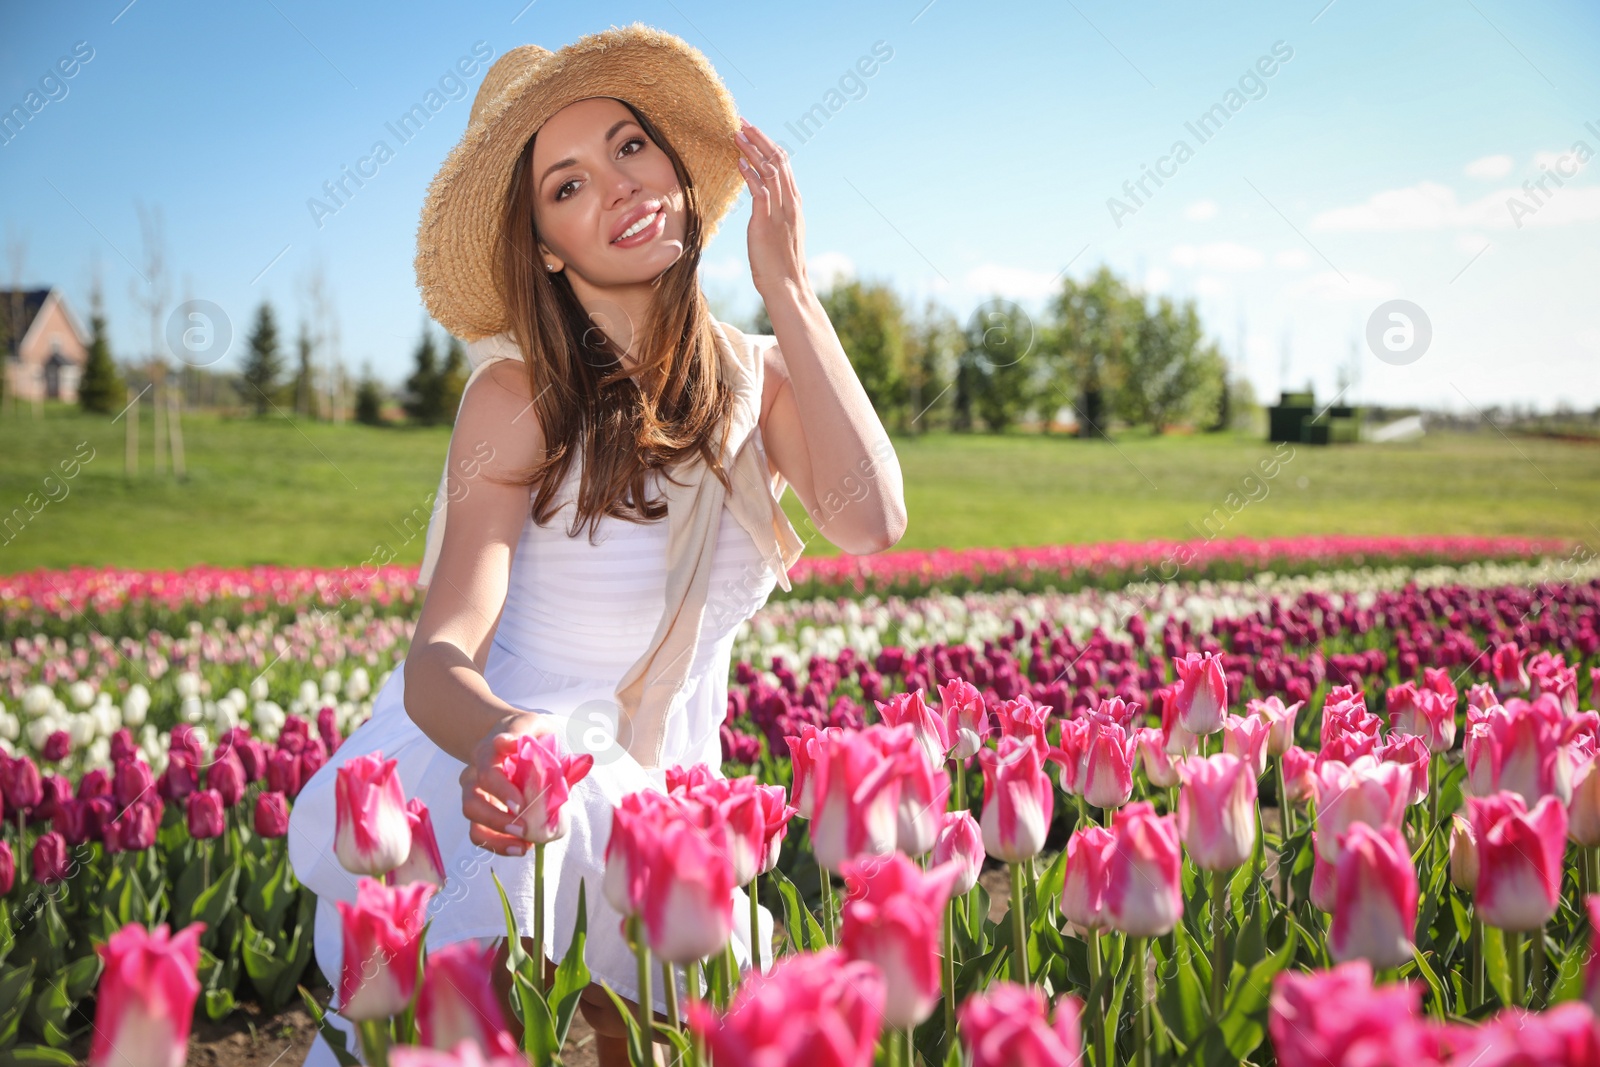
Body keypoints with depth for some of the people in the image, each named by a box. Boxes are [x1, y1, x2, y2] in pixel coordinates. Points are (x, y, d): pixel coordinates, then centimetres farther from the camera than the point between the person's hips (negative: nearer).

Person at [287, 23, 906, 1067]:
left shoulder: (759, 375, 0)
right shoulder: (523, 393, -10)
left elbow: (870, 521, -19)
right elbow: (438, 656, -18)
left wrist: (789, 288, -16)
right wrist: (499, 736, -42)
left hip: (660, 790, 3)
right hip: (489, 770, -2)